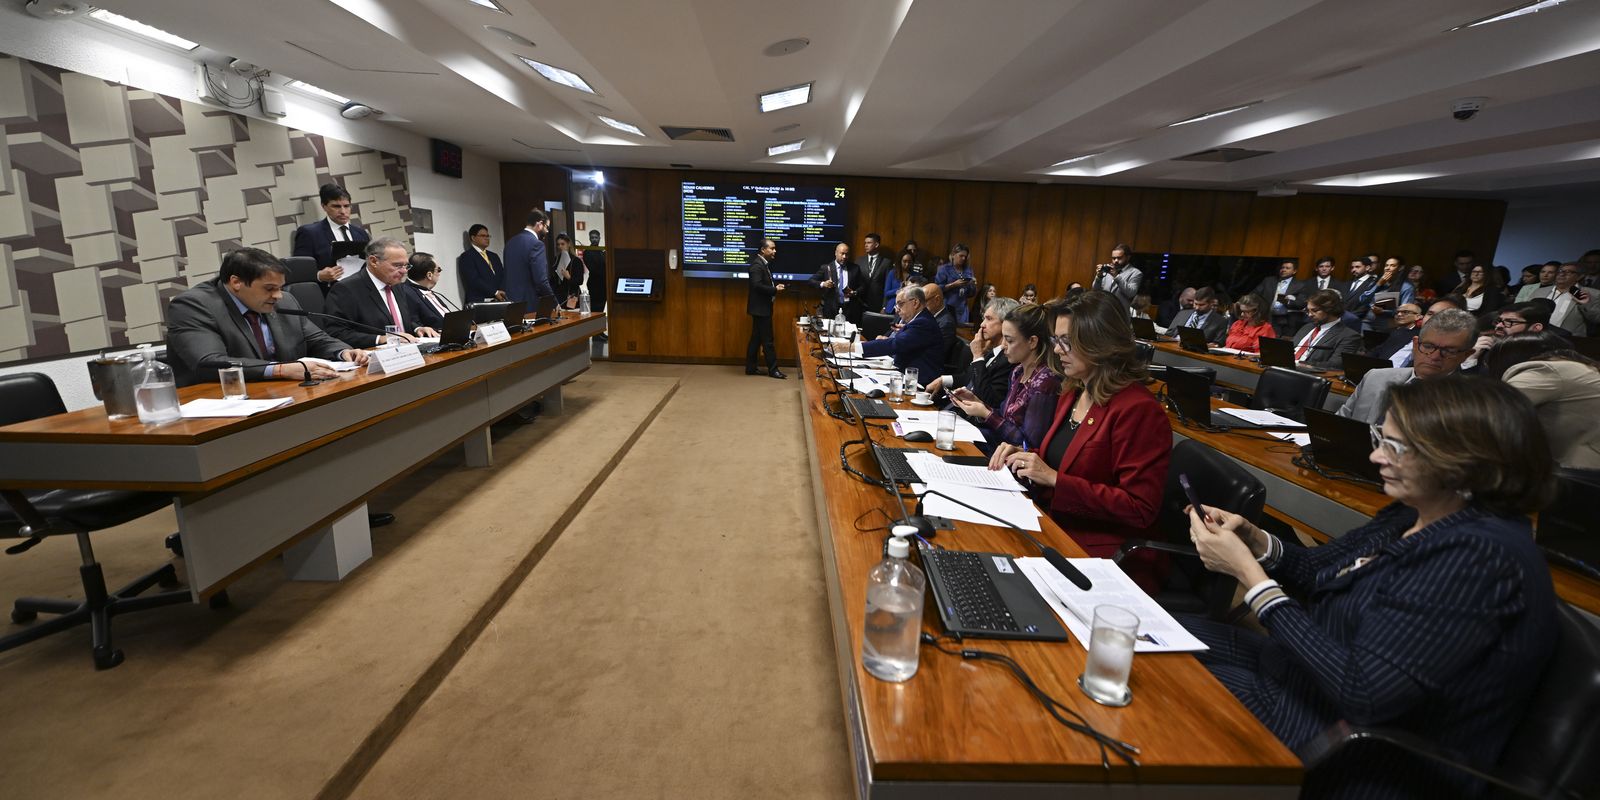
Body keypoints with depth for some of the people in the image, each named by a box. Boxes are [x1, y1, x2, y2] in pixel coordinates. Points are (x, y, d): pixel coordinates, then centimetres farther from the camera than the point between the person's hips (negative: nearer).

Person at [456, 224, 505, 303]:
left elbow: (503, 275, 12)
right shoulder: (466, 257, 2)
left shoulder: (494, 256, 22)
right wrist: (495, 292, -14)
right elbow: (474, 280, -10)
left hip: (498, 300, 5)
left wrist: (501, 292, -7)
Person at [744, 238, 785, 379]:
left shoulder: (764, 263, 14)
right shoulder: (757, 265, -17)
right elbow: (757, 285, -26)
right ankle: (773, 370, 3)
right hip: (760, 308, -10)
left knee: (756, 338, 12)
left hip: (762, 307, 10)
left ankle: (750, 368, 18)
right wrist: (775, 290, -19)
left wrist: (775, 287, 0)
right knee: (767, 340, -4)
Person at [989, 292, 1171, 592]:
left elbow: (1139, 509, -19)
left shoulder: (1138, 410, -16)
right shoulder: (1072, 393, 10)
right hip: (1056, 530, 7)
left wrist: (1054, 478, -21)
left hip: (1104, 555, -7)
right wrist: (1022, 456, 2)